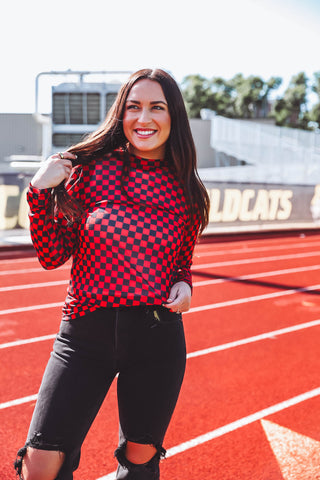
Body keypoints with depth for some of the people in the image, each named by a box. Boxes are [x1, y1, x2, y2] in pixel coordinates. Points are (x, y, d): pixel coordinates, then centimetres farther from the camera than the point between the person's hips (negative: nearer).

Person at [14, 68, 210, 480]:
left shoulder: (186, 191, 4)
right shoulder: (91, 169, -2)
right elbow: (53, 256, -2)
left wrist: (183, 284, -3)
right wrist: (40, 192, -13)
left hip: (158, 337, 2)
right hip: (86, 333, -1)